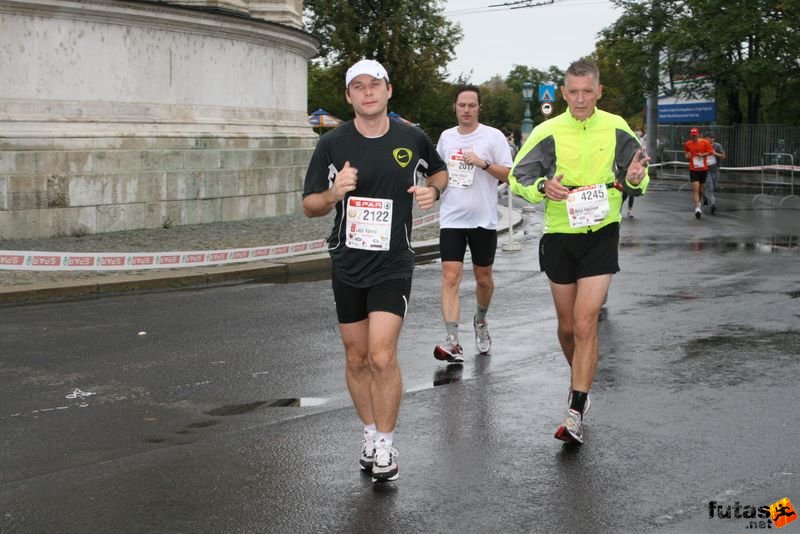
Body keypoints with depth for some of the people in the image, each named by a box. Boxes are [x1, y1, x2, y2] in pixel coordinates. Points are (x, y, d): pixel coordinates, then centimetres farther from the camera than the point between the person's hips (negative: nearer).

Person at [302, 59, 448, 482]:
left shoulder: (412, 138, -1)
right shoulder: (332, 143, -3)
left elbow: (439, 171, 20)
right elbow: (309, 206, 1)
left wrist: (433, 190, -3)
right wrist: (333, 194, -21)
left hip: (392, 265, -2)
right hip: (346, 264, 2)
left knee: (382, 357, -13)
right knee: (356, 358, 11)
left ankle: (385, 444, 4)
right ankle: (370, 433, 31)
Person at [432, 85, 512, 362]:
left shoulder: (493, 136, -3)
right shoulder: (446, 137, 10)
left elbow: (509, 174, -8)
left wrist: (483, 163, -19)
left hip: (483, 220, -2)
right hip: (451, 219, 2)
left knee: (483, 277, 12)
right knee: (450, 277, -11)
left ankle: (480, 320, 41)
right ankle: (452, 341, -15)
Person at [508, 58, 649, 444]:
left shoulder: (616, 129, -1)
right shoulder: (548, 132, -4)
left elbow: (638, 179, 9)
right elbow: (516, 177, -3)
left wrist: (634, 180, -15)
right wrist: (543, 187, -23)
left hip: (601, 234, -1)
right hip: (559, 236, 1)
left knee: (585, 324, -11)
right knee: (566, 326, 12)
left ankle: (576, 413, -7)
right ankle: (580, 382, 40)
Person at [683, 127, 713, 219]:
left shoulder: (705, 142, -5)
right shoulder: (687, 144, 0)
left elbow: (710, 152, 0)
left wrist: (703, 154, -18)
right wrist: (687, 156, -8)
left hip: (703, 169, 1)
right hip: (693, 169, -1)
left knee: (701, 188, 14)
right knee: (695, 188, -14)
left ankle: (699, 202, 40)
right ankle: (697, 207, -18)